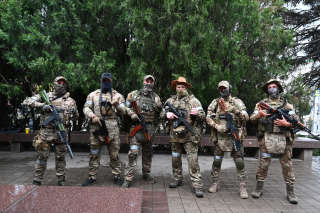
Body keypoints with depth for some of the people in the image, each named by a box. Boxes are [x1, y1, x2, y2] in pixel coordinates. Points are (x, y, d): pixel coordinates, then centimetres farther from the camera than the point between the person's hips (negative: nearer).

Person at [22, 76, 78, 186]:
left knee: (60, 157, 9)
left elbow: (75, 118, 16)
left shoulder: (70, 100, 9)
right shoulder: (46, 96, 4)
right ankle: (37, 181, 18)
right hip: (46, 132, -1)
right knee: (42, 157, 5)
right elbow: (26, 101, -2)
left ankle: (61, 181, 20)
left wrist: (74, 112, -7)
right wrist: (41, 105, -17)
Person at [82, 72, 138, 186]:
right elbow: (86, 108, 5)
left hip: (112, 128, -1)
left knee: (114, 154, 5)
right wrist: (92, 116, -13)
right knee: (94, 154, 8)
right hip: (96, 128, 1)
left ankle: (117, 176, 18)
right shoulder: (93, 94, 12)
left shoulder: (117, 95, 10)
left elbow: (124, 110, 3)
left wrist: (117, 105, -18)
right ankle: (92, 177, 20)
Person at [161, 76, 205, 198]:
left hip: (190, 136, -4)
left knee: (193, 161, -6)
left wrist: (197, 113, -24)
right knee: (175, 159, 15)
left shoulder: (193, 100, 0)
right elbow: (162, 114, 13)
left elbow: (203, 116, -2)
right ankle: (177, 179, 32)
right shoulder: (170, 100, 10)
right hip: (175, 136, 5)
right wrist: (167, 114, -9)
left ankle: (197, 185, 0)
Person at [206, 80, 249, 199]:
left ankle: (243, 187, 9)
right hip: (220, 136, 2)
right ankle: (215, 183, 21)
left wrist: (235, 110, -23)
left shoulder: (237, 102, 2)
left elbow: (246, 117, -9)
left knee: (239, 162, -1)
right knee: (217, 161, 7)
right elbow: (208, 117, 1)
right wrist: (217, 126, -14)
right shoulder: (215, 102, 8)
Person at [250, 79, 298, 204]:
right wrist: (259, 115, -18)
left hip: (284, 138, 1)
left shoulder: (286, 104, 12)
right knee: (263, 164, 2)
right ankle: (259, 188, 15)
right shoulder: (261, 103, 10)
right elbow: (252, 118, 3)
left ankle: (290, 192, 17)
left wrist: (287, 124, -13)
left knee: (287, 165, 5)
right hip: (267, 137, -1)